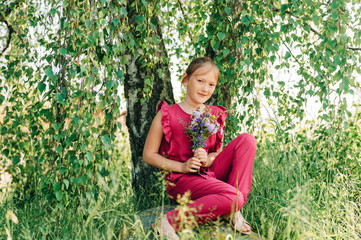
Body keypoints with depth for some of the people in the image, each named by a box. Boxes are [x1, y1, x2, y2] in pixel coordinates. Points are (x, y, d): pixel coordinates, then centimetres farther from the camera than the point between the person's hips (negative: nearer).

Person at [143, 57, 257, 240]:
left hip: (210, 172, 6)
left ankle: (232, 210, -12)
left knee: (247, 139, -11)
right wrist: (182, 167, -14)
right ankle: (170, 221, -22)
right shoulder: (167, 115, -4)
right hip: (181, 178, -6)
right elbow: (148, 155, -2)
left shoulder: (216, 115, 10)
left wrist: (208, 159, -9)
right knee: (232, 196, -30)